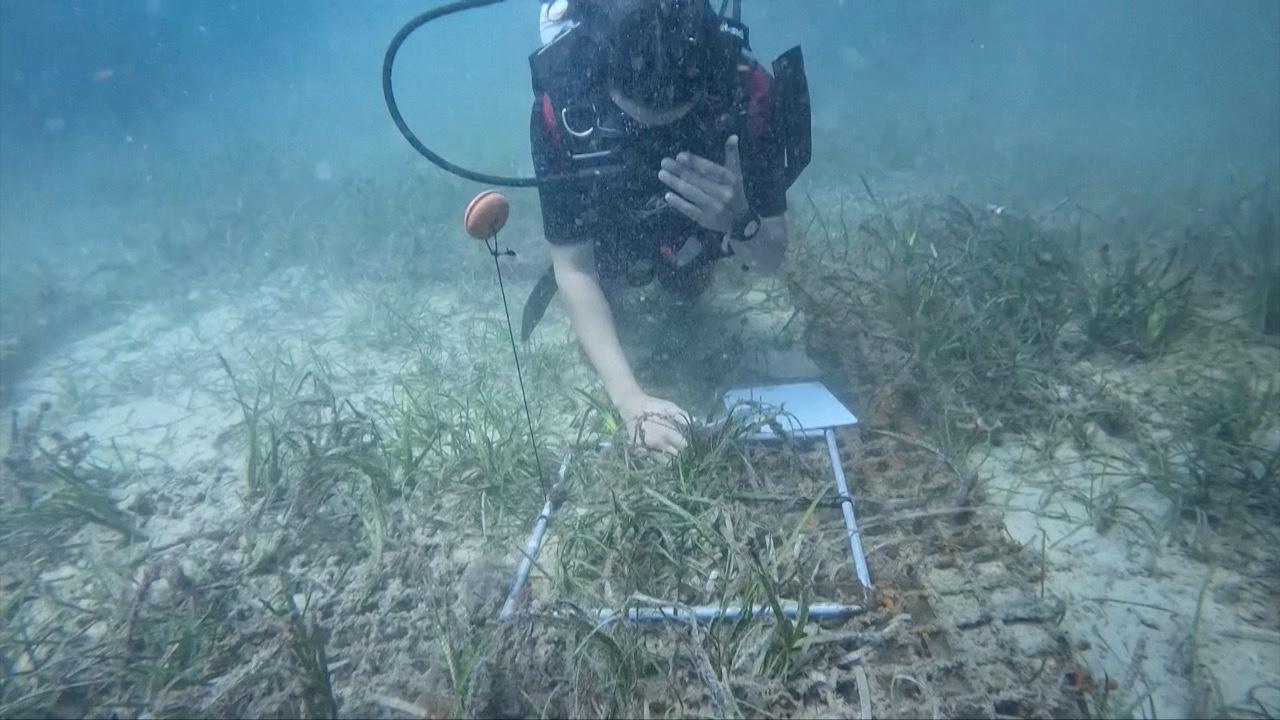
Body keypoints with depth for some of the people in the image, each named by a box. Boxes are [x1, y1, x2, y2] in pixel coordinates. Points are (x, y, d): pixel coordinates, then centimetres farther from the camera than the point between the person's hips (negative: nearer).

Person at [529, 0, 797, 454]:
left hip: (691, 230, 1)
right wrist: (628, 398, -47)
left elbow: (772, 259, -30)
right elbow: (574, 268, -36)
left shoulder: (746, 88, -40)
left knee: (687, 289, 27)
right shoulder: (561, 106, -42)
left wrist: (740, 224, -54)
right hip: (609, 226, -1)